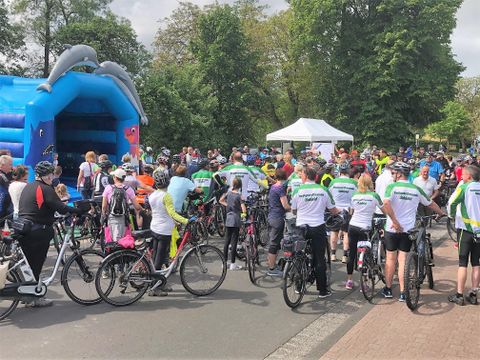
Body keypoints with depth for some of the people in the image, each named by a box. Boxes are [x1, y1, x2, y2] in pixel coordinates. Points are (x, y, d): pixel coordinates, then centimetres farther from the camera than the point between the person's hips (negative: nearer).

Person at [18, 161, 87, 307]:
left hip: (23, 230, 8)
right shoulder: (45, 189, -13)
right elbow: (61, 208, -21)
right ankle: (34, 298, 9)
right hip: (38, 232, -8)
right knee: (36, 265, 1)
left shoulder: (27, 187, 15)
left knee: (28, 264, 16)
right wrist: (82, 210, -19)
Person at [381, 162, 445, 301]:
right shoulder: (416, 189, 5)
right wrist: (443, 214, 32)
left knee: (390, 259, 11)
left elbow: (386, 203, -24)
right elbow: (431, 204, 15)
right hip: (408, 230, 2)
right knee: (403, 261, 6)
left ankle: (388, 289, 21)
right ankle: (402, 293, 7)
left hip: (392, 229, -2)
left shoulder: (392, 186, -7)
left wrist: (394, 222, -18)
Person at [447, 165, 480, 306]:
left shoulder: (464, 187, -9)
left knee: (463, 263, 1)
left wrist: (452, 214, 0)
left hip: (466, 228, -4)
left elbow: (452, 202, -18)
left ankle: (459, 296, 5)